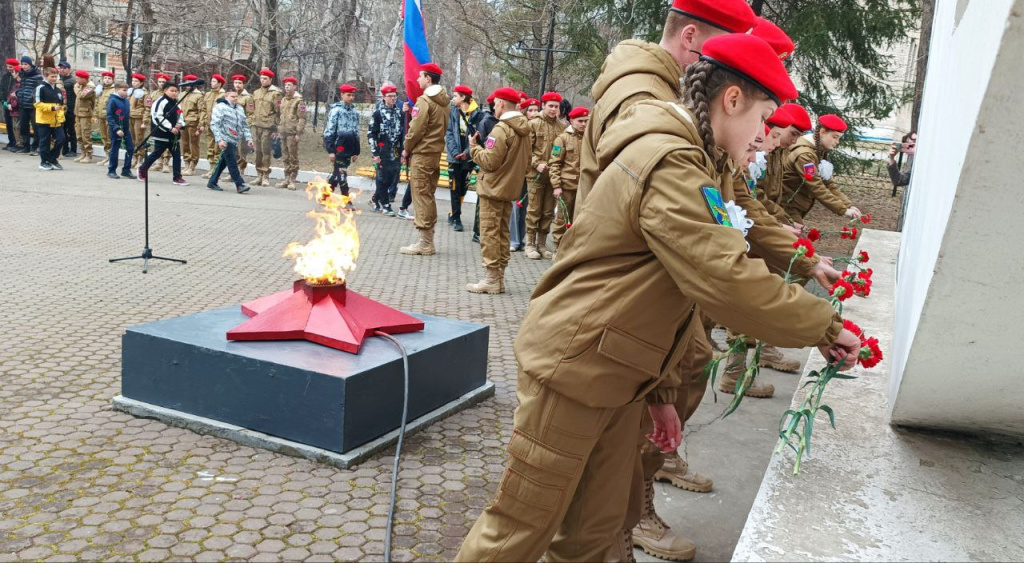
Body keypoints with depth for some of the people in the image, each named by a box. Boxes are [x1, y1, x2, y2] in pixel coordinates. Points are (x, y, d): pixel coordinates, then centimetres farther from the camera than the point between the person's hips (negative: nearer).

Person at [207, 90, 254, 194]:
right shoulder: (220, 107, -6)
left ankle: (212, 182, 23)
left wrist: (248, 138, 6)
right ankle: (239, 184, -10)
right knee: (232, 162, -10)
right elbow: (214, 124, -12)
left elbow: (245, 125, 19)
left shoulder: (240, 109, 16)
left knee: (223, 161, 13)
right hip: (225, 140, -7)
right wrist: (219, 139, -20)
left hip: (234, 141, 7)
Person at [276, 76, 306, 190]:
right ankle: (286, 179, 14)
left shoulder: (299, 100, -5)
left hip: (293, 133, -7)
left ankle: (292, 180, 0)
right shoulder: (283, 99, 17)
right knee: (286, 157, 9)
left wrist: (299, 133, -15)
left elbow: (302, 118, -9)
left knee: (293, 157, -4)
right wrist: (278, 129, 17)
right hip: (284, 132, 7)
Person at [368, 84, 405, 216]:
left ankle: (376, 199, 23)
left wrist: (403, 152, 8)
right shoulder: (377, 113, -3)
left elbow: (403, 133, 13)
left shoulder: (399, 113, 9)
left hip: (396, 153, 4)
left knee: (393, 179, 6)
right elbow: (371, 134, -5)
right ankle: (385, 205, 7)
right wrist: (375, 153, -10)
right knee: (383, 179, -1)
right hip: (383, 153, -4)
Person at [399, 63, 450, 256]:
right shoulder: (444, 101, 13)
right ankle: (428, 240, 18)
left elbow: (416, 129, -16)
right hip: (436, 152, 9)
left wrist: (406, 149, -4)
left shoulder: (424, 100, -13)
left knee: (421, 196, -5)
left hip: (421, 153, -9)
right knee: (429, 195, 13)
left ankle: (425, 243, -4)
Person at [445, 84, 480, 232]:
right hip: (455, 157, 1)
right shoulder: (453, 112, 2)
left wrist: (467, 152, -22)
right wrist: (454, 151, -15)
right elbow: (449, 133, -1)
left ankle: (454, 215, 26)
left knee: (463, 188, 10)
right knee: (455, 189, 1)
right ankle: (456, 218, 8)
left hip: (468, 158, 0)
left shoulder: (476, 113, -6)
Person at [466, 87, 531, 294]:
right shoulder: (523, 130, 9)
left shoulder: (501, 129, -17)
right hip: (510, 188, 8)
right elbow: (526, 161, 15)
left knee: (489, 233, -3)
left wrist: (474, 146, -6)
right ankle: (499, 277, 18)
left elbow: (490, 161, -19)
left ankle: (492, 279, -2)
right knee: (503, 233, 13)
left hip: (493, 188, -8)